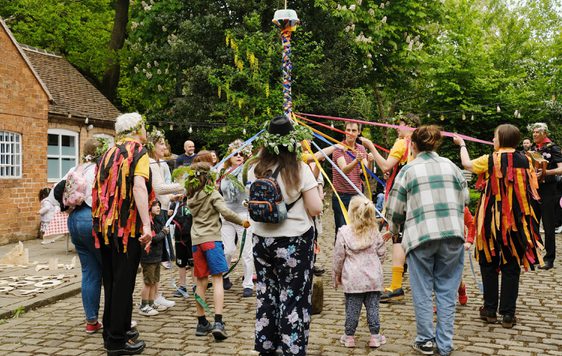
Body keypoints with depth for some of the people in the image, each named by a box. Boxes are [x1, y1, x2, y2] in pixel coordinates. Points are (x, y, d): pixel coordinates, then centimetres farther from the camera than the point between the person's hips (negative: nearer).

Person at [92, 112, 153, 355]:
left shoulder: (109, 154, 16)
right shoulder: (138, 151, -5)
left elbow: (100, 189, 16)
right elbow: (139, 186, -20)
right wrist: (146, 224, -24)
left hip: (105, 225, 7)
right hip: (127, 225, -7)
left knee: (111, 280, 15)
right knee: (123, 282, -1)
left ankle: (113, 331, 26)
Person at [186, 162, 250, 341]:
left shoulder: (191, 197, 11)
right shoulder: (212, 194, -5)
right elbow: (225, 212, -16)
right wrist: (242, 221, -3)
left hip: (196, 240, 5)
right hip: (212, 239, -5)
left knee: (201, 282, 10)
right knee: (217, 279, -6)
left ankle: (202, 323, 15)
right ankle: (218, 322, -16)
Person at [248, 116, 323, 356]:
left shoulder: (255, 170, -1)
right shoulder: (300, 169, -13)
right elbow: (316, 209, -13)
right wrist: (314, 188, 5)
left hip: (262, 239, 4)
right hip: (294, 241, -4)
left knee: (266, 295, 16)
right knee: (293, 298, 5)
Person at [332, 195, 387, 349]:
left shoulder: (344, 232, -8)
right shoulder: (375, 232, 0)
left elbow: (339, 256, -3)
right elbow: (381, 253, 8)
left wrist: (337, 274, 10)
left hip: (353, 280, -2)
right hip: (373, 278, 2)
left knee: (352, 308, 7)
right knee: (373, 307, 9)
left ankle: (349, 336, 17)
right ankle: (375, 336, 15)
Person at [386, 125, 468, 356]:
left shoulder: (408, 170, 2)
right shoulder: (450, 166, 11)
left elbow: (395, 209, 3)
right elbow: (464, 198, 15)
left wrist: (393, 231, 22)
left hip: (420, 236, -3)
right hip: (452, 234, 3)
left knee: (422, 291, 9)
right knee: (447, 290, 9)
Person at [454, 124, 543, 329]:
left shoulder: (490, 160, -8)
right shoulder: (525, 160, -1)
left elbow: (467, 164, 8)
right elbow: (533, 190, 3)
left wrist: (462, 145, 24)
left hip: (493, 219, -2)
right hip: (517, 220, 2)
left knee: (489, 264, 12)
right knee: (511, 267, 7)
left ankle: (490, 310, 17)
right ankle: (508, 314, 9)